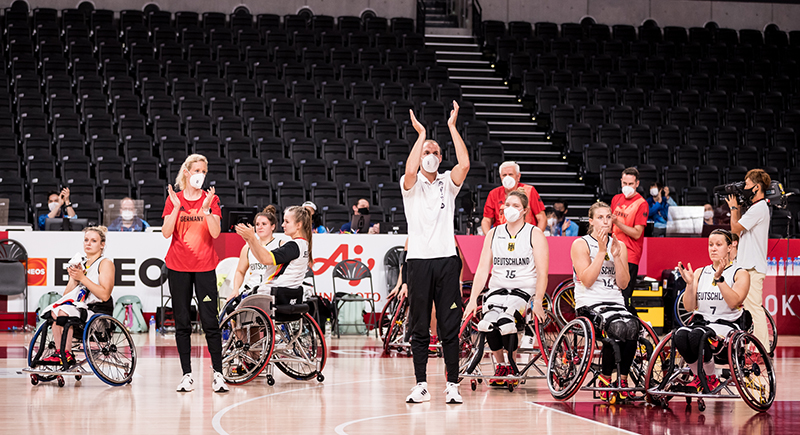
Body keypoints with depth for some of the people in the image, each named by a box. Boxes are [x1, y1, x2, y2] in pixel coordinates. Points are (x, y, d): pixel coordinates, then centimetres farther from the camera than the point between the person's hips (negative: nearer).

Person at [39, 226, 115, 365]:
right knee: (54, 312, -21)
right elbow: (66, 295, 14)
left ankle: (66, 355, -24)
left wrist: (82, 278, -16)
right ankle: (59, 352, -23)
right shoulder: (79, 263, 20)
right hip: (80, 307, 6)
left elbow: (105, 295, -14)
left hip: (99, 311, -6)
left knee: (63, 312, -29)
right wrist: (75, 280, -5)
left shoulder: (105, 263, 0)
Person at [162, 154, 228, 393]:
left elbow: (215, 233, -8)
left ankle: (218, 374, -2)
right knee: (182, 323, 3)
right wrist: (177, 207, -15)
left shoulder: (211, 199, 3)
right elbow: (166, 232, -6)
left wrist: (206, 208, -20)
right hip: (178, 267, 1)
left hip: (205, 266, -1)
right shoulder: (174, 199, 5)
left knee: (210, 321, -6)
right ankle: (187, 375, 8)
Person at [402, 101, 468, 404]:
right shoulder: (411, 184, 6)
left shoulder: (447, 183, 11)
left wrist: (452, 126, -8)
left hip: (447, 258, 1)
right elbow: (410, 170, -19)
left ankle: (452, 384, 2)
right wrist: (421, 134, -14)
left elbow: (464, 164, -9)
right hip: (419, 259, -1)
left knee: (450, 326, 0)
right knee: (419, 327, 2)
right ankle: (421, 385, 7)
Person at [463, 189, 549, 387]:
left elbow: (542, 272, -5)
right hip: (497, 289, 3)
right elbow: (482, 269, 9)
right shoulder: (493, 234, 13)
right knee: (489, 321, -28)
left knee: (505, 322, -31)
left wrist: (538, 301, -18)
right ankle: (500, 366, -4)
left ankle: (512, 366, -6)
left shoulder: (535, 234, 2)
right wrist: (473, 299, -2)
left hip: (524, 290, -3)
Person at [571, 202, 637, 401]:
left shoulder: (619, 245, 15)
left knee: (631, 327, -31)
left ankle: (622, 378, -13)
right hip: (589, 304, -4)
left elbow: (623, 283, 6)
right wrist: (601, 251, -12)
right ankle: (605, 378, -14)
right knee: (618, 327, -34)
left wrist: (616, 255, -5)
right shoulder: (581, 244, 2)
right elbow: (587, 280, -11)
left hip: (615, 302, 4)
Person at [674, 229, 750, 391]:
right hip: (700, 321, 4)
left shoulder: (740, 274, 7)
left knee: (697, 335, -36)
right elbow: (689, 307, 10)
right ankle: (698, 377, -7)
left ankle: (711, 379, -11)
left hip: (726, 324, -4)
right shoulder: (700, 273, 18)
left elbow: (734, 302, -12)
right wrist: (689, 283, -5)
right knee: (680, 336, -32)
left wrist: (719, 278, -19)